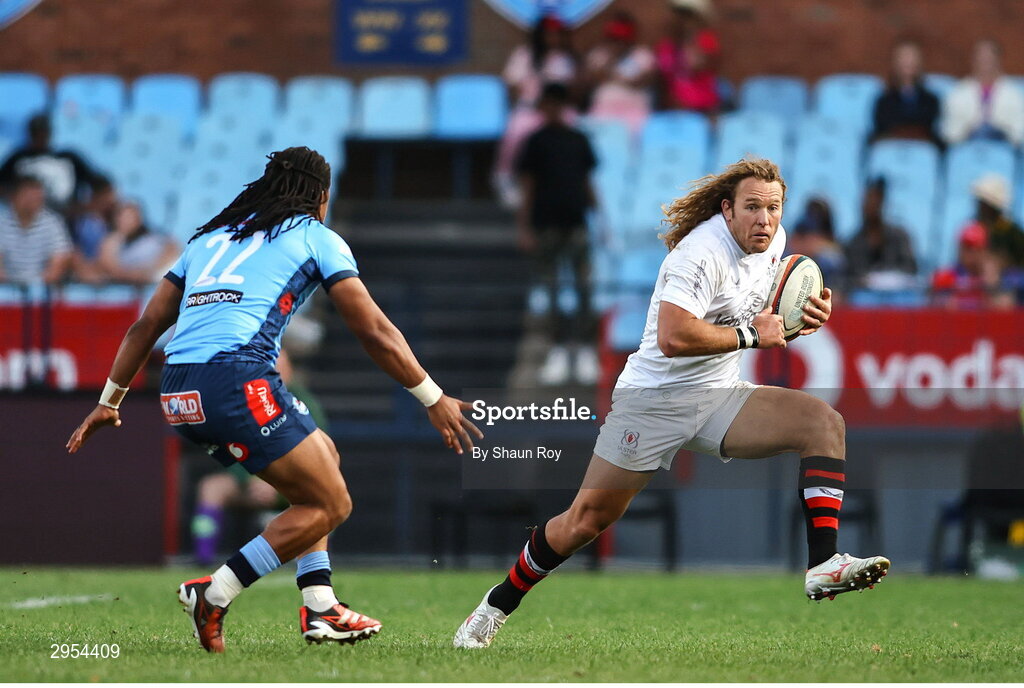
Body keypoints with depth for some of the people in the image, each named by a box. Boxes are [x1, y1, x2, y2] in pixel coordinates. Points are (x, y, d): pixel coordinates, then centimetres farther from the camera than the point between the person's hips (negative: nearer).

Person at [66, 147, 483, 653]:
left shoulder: (210, 237, 28)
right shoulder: (315, 236, 13)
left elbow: (146, 326, 27)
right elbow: (373, 332, 8)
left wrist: (109, 402, 34)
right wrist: (434, 401, 13)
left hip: (178, 393, 7)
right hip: (237, 379, -7)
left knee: (321, 457, 24)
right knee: (330, 505, 2)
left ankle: (319, 607, 16)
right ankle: (214, 595, -6)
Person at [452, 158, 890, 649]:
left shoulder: (773, 241, 4)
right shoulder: (703, 252, -22)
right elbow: (672, 337, -34)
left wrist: (806, 314, 3)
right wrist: (749, 336, -25)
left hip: (720, 397, 7)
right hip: (655, 398, -7)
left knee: (825, 423, -15)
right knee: (587, 519, -3)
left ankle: (822, 565, -23)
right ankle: (497, 605, 17)